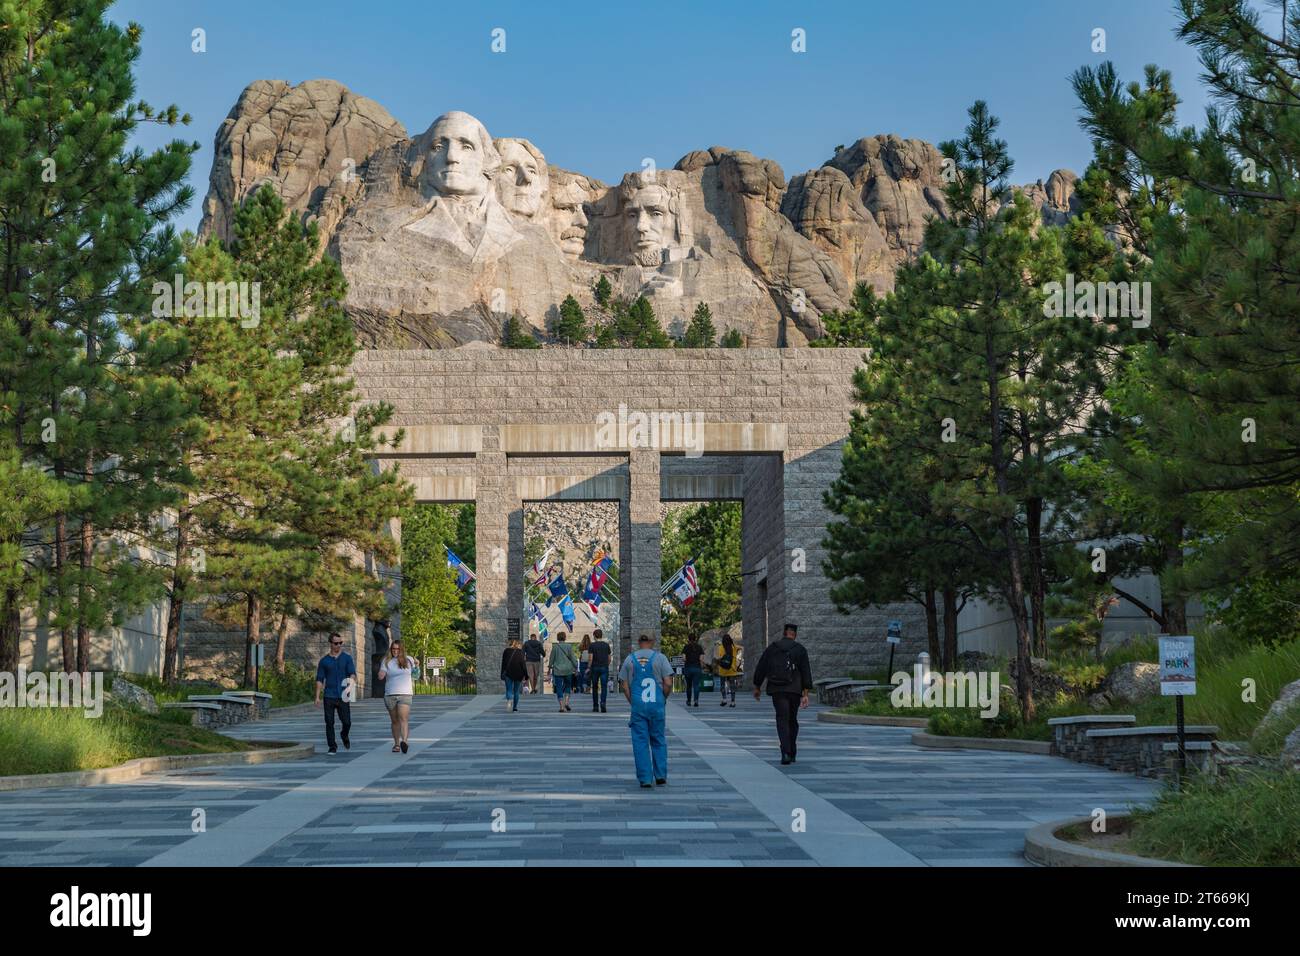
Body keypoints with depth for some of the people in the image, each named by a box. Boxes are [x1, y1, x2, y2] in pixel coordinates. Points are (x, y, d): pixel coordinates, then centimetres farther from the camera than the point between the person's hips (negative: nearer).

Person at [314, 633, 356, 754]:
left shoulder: (347, 658, 7)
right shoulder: (324, 661, 7)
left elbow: (353, 673, -1)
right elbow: (320, 679, 8)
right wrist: (317, 697, 1)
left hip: (343, 696, 0)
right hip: (329, 697, 0)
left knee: (347, 722, -2)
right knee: (329, 723, -2)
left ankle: (345, 736, 30)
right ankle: (332, 747, 9)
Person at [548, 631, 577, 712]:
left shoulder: (555, 647, -4)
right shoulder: (569, 646, -4)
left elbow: (552, 658, 1)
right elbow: (572, 658, -2)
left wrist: (550, 666, 15)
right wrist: (576, 667, 6)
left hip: (558, 670, -1)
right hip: (568, 669, 1)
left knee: (559, 688, 2)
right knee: (567, 686, 19)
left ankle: (562, 706, -5)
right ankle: (566, 702, 4)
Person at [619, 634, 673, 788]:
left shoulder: (630, 659, 6)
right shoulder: (660, 658, 1)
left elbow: (625, 686, 3)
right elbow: (668, 683, -5)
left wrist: (632, 702, 10)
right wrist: (663, 699, 9)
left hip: (637, 705, 0)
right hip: (657, 705, 0)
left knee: (640, 742, 4)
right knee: (658, 741, 12)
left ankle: (645, 778, 1)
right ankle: (661, 775, 10)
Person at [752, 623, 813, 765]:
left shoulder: (771, 648, 5)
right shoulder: (800, 649, 3)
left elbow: (760, 669, 7)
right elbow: (806, 672, -2)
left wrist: (757, 687, 17)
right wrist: (805, 694, -1)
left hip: (777, 690, 0)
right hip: (795, 690, 0)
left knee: (782, 720, -4)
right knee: (792, 720, 15)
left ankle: (786, 753, -22)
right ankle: (792, 753, 19)